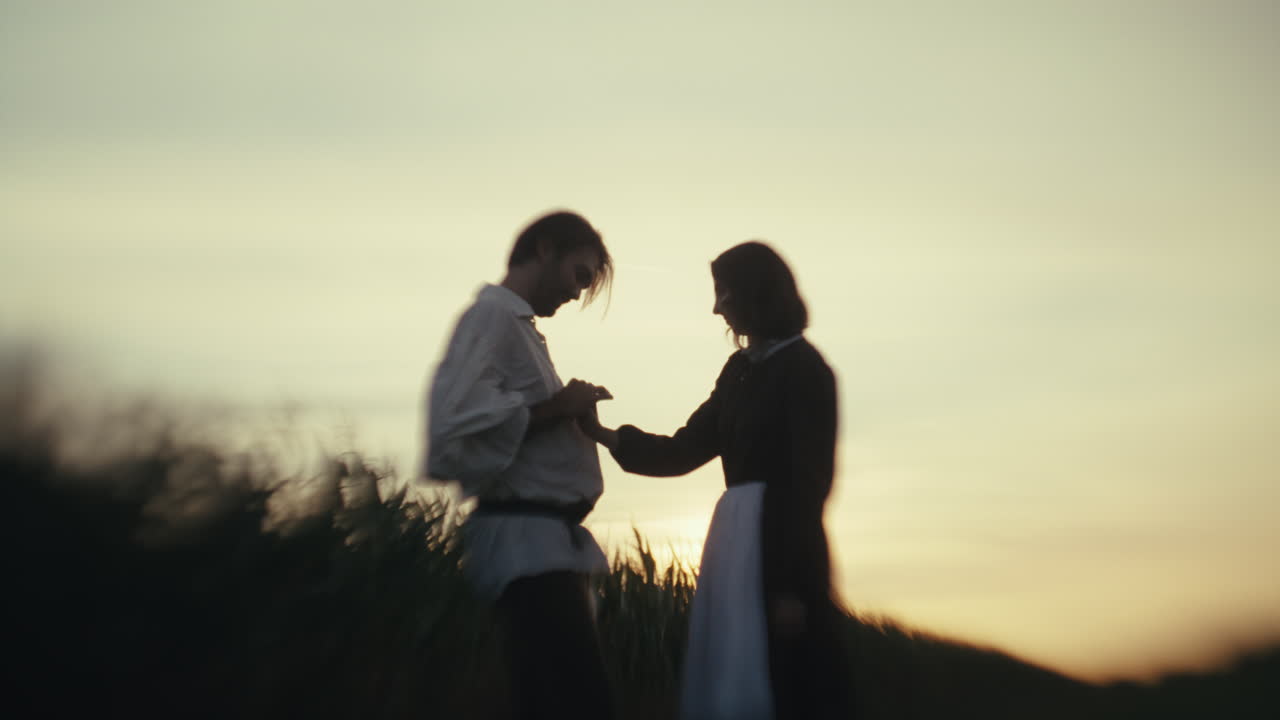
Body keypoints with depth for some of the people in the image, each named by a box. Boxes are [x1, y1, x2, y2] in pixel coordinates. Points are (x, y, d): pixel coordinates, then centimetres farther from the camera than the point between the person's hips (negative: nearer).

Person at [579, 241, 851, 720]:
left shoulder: (802, 367, -8)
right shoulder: (740, 369, 15)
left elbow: (811, 477, -12)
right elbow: (686, 449, 16)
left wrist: (793, 584, -15)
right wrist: (604, 435, 4)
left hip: (781, 545, -8)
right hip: (734, 538, 8)